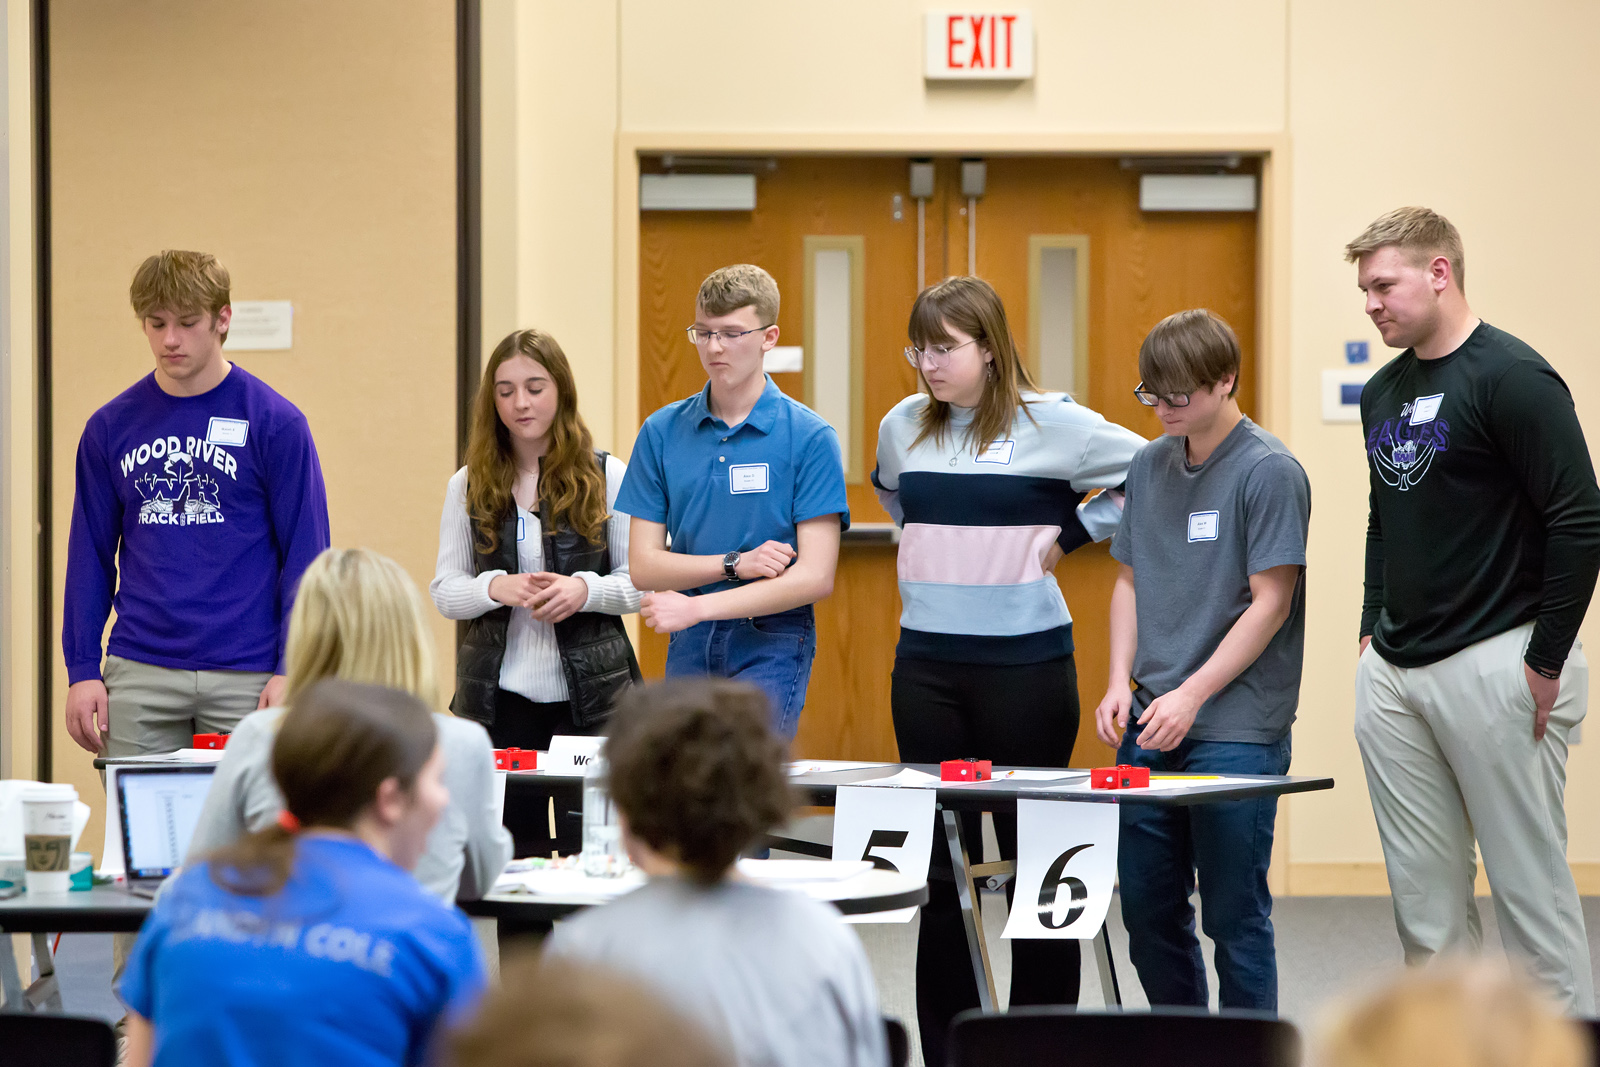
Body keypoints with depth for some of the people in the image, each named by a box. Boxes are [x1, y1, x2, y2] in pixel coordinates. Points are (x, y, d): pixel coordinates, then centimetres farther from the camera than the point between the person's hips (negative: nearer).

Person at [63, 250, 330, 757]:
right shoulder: (110, 427, 7)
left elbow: (305, 553, -2)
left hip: (246, 677, -2)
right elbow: (90, 553, 11)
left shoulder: (275, 423, -2)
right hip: (139, 676, 2)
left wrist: (293, 671, -9)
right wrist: (82, 668, 4)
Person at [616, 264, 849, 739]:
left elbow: (814, 577, -10)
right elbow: (644, 566, 4)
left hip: (771, 645, -4)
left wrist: (697, 607, -16)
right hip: (689, 647, 4)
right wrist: (736, 564, -11)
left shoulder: (810, 437, -4)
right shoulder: (661, 432, 7)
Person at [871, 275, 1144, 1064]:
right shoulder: (903, 426, 8)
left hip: (1025, 664, -4)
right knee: (939, 866, 6)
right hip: (925, 664, 4)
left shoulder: (1049, 423, -7)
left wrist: (1067, 534, -6)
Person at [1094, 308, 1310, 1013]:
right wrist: (1121, 683, 4)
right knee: (1146, 907, 11)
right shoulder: (1149, 465, 11)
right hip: (1149, 723, 7)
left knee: (1233, 915, -2)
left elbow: (1270, 600, -12)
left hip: (1236, 727, -7)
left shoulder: (1269, 471, -9)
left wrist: (1191, 696, -16)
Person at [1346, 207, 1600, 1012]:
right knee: (1424, 895, 9)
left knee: (1531, 886, -3)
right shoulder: (1383, 393, 13)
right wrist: (1374, 629, 16)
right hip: (1393, 674, 8)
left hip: (1492, 666, -8)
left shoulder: (1509, 378, -12)